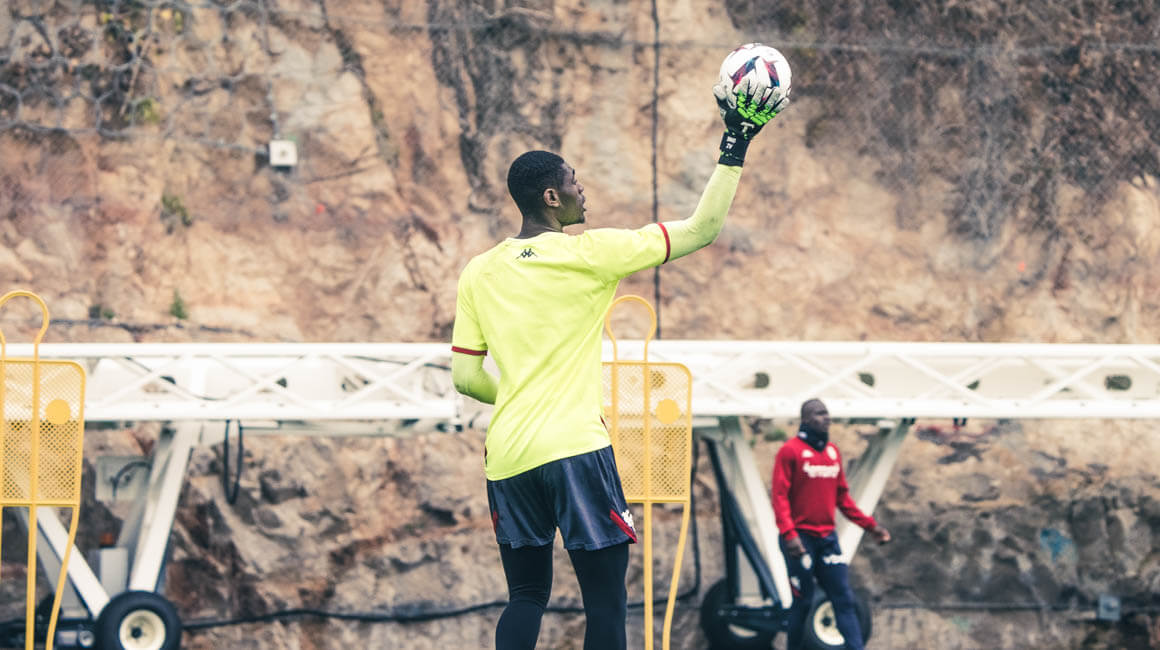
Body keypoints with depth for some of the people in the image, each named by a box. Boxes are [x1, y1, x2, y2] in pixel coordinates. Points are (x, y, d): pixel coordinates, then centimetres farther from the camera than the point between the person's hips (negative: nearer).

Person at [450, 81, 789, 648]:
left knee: (526, 597, 14)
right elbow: (702, 229, -1)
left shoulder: (478, 273, 8)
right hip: (574, 448, -5)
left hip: (508, 455, 5)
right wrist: (735, 145, 6)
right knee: (605, 601, -1)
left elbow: (465, 377, 10)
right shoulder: (590, 253, -5)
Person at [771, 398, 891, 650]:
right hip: (801, 539, -6)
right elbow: (780, 496, -12)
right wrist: (789, 534, -24)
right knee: (803, 601, 0)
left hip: (827, 538, 6)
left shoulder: (833, 452, 12)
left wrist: (870, 525, 13)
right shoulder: (790, 451, -7)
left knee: (844, 599, 0)